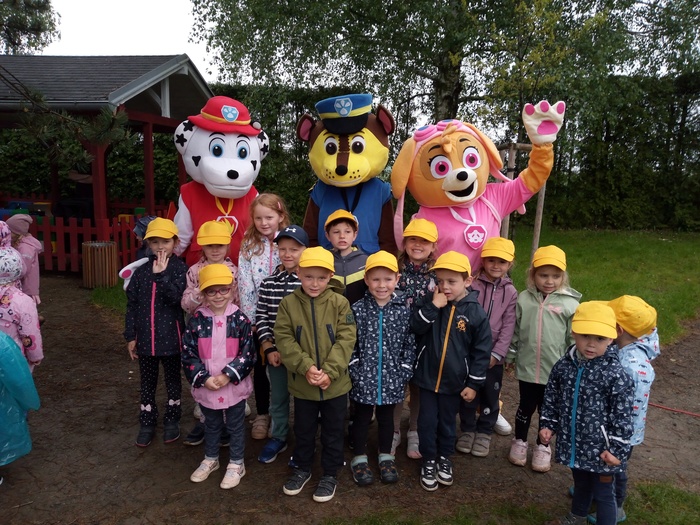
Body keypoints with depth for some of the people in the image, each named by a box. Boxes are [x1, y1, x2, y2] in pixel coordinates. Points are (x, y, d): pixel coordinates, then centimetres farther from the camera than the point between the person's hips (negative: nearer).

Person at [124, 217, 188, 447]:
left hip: (170, 337, -3)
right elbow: (131, 305, 4)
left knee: (173, 380, 13)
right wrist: (130, 336, 2)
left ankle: (172, 420, 29)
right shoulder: (141, 271, 2)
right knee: (147, 382, 15)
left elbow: (176, 297, -22)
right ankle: (147, 423, 29)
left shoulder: (179, 268, -8)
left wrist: (161, 274, -27)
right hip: (145, 337, 3)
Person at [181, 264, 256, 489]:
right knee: (211, 425, 22)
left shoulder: (240, 318, -10)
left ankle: (236, 464, 33)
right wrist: (203, 378, -15)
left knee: (236, 426, 14)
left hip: (234, 386, -2)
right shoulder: (197, 319, -6)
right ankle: (210, 459, 44)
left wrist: (227, 375, -17)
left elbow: (248, 353, -11)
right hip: (206, 386, 2)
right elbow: (188, 353, -6)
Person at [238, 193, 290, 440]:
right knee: (260, 365, 12)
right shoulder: (248, 246, 1)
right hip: (257, 317, 2)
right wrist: (250, 318, -7)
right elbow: (245, 285, -2)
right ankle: (261, 414, 29)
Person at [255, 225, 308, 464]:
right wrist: (269, 348, -5)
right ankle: (278, 438, 40)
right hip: (275, 353, 4)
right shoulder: (268, 283, 1)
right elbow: (261, 317, 3)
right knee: (277, 398, 19)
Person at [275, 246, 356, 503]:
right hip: (302, 384, 1)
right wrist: (306, 367, -21)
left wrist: (329, 371, -21)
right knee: (303, 430, 20)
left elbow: (346, 339, -12)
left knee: (333, 432, 15)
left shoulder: (340, 303, -9)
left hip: (335, 383, -1)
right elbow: (284, 339, -10)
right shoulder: (288, 303, -7)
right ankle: (302, 468, 43)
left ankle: (330, 474, 35)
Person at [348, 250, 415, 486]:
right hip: (363, 378, -1)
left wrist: (404, 372, -3)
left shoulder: (403, 310, -5)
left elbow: (410, 343, 0)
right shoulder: (358, 309, -9)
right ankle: (360, 459, 33)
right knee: (362, 418, 15)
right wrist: (355, 370, -9)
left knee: (386, 418, 19)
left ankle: (385, 457, 38)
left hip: (391, 378, 1)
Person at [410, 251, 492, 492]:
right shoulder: (429, 302, -6)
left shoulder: (475, 312, -11)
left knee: (447, 422, 18)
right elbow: (415, 327, -17)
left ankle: (445, 458, 40)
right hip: (427, 377, 1)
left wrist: (473, 383, -6)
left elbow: (482, 350, -7)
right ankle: (429, 461, 31)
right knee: (427, 422, 10)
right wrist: (432, 306, -27)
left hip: (454, 381, -1)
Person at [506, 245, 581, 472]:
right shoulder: (524, 299, -4)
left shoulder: (570, 304, -10)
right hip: (527, 367, 1)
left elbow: (575, 340, -4)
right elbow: (514, 332, 5)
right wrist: (510, 357, 9)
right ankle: (519, 441, 38)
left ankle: (543, 447, 37)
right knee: (526, 406, 17)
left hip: (556, 370, -1)